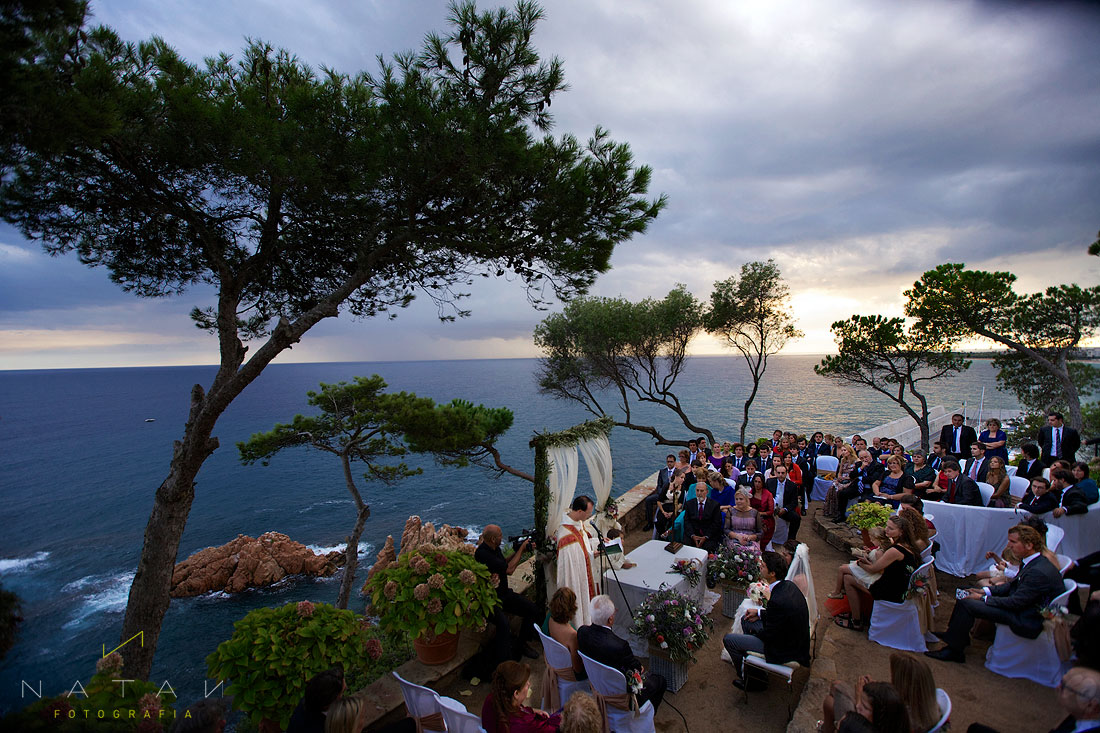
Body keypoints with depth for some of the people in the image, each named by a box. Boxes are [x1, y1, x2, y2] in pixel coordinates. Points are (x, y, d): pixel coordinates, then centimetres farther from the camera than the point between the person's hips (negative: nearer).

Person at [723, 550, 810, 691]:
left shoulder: (777, 600, -36)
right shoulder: (788, 585, -8)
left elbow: (769, 636, -21)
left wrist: (755, 632, -1)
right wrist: (760, 613, 8)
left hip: (784, 650, -9)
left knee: (728, 639, -3)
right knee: (746, 620, 20)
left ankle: (750, 679, 19)